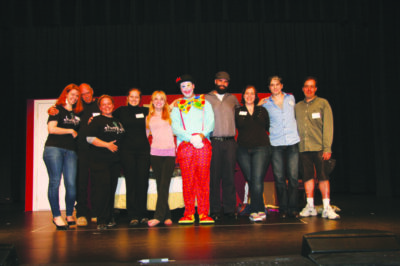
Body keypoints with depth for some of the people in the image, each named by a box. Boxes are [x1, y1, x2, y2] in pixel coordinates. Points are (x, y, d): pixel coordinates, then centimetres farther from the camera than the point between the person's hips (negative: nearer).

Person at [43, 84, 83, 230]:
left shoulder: (77, 113, 19)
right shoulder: (57, 110, 3)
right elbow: (51, 129, -9)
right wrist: (70, 131, -3)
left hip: (71, 151, 4)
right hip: (54, 148, -4)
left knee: (71, 184, -3)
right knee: (54, 182, -4)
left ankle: (69, 215, 11)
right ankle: (56, 216, 4)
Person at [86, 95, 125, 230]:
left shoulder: (118, 121, 20)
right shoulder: (97, 120, 1)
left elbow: (121, 139, 29)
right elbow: (90, 138, -10)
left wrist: (118, 146, 11)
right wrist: (107, 144, -16)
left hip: (115, 160, 6)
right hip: (99, 160, -6)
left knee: (112, 189, 5)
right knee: (102, 188, -11)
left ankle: (109, 218, 13)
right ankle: (101, 220, -6)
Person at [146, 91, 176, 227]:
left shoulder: (170, 115, 12)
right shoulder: (149, 118, 15)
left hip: (169, 153, -2)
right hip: (155, 153, 2)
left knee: (164, 185, -10)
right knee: (160, 185, 2)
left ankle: (158, 216, -13)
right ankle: (167, 216, 7)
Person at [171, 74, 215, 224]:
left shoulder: (204, 102, 18)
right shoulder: (177, 106, 16)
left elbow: (210, 122, 6)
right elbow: (175, 127, 2)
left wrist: (201, 135, -13)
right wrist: (191, 138, -12)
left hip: (203, 145, 0)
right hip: (185, 145, 0)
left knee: (203, 180, -3)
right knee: (187, 180, -3)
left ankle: (204, 213, 2)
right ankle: (188, 213, 4)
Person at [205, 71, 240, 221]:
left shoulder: (232, 98, 16)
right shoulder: (206, 99, 8)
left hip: (230, 142, 2)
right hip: (213, 142, -2)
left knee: (229, 176, 3)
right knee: (214, 177, -2)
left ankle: (230, 209, 10)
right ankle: (215, 210, 5)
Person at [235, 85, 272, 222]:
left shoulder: (262, 111, 12)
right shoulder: (237, 112, 10)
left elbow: (268, 127, 19)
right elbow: (235, 128, 13)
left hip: (261, 148, -1)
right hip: (243, 150, 1)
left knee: (257, 181, -13)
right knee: (250, 180, 0)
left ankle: (255, 211, -8)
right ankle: (261, 211, 9)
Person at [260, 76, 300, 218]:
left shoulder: (291, 98, 13)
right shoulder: (265, 103, 8)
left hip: (292, 142, 1)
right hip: (276, 144, 0)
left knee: (293, 176, -4)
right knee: (279, 177, -1)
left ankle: (293, 208, 4)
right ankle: (283, 208, 8)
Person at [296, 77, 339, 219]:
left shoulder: (323, 103, 4)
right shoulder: (298, 106, 14)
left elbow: (328, 126, -2)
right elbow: (296, 127, 14)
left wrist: (327, 148, -10)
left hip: (319, 147, -3)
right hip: (303, 147, 3)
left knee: (322, 175, -5)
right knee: (307, 175, 5)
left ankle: (326, 207, -3)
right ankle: (310, 206, 11)